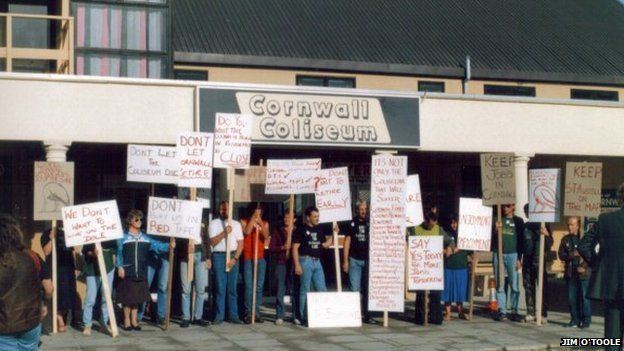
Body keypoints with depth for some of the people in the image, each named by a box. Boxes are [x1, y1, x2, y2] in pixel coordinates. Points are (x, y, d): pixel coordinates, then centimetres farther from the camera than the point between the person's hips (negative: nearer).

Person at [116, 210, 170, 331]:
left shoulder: (145, 238, 8)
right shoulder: (123, 238, -1)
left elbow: (157, 246, -2)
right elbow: (119, 253, -2)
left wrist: (169, 246, -17)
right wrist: (120, 267, -10)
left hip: (141, 273, 3)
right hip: (127, 272, -3)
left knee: (138, 297, 8)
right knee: (127, 297, 1)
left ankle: (134, 320, 19)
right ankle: (127, 321, 12)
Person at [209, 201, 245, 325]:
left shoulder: (236, 224, 11)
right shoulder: (214, 223, 6)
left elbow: (241, 243, 6)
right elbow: (213, 242, -5)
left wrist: (235, 258, -6)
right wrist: (224, 233, -17)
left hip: (233, 256, 2)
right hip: (219, 256, -2)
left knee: (232, 288, 3)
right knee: (220, 287, -2)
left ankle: (233, 315, 5)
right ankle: (219, 315, 2)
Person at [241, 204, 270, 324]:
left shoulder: (264, 223, 13)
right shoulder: (244, 222, 5)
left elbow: (266, 236, -3)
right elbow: (246, 232, -14)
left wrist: (260, 223, -12)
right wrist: (253, 218, -11)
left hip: (260, 259, 3)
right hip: (248, 259, -3)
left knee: (259, 287, 3)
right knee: (249, 287, -7)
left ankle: (256, 313, 8)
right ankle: (248, 313, -5)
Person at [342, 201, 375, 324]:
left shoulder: (370, 223, 7)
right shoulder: (352, 224, 4)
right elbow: (347, 242, 3)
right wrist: (345, 260, -3)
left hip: (368, 259, 2)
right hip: (355, 260, -1)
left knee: (367, 289, 3)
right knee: (355, 288, -1)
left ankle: (367, 315, 7)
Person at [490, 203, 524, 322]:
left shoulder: (518, 221, 7)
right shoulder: (497, 220, 11)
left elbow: (521, 241, 5)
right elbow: (491, 238, 10)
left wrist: (519, 258, -1)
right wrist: (496, 230, -10)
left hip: (512, 255, -1)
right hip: (498, 254, 1)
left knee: (514, 285, -3)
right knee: (499, 285, 0)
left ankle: (514, 311, 3)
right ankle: (502, 311, 3)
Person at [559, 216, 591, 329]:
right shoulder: (565, 239, 11)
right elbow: (561, 255, 6)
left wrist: (584, 267, -10)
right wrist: (571, 255, -12)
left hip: (584, 273, -5)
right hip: (570, 273, 5)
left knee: (584, 297, -3)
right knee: (572, 298, 7)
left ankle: (586, 320, 6)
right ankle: (575, 320, 16)